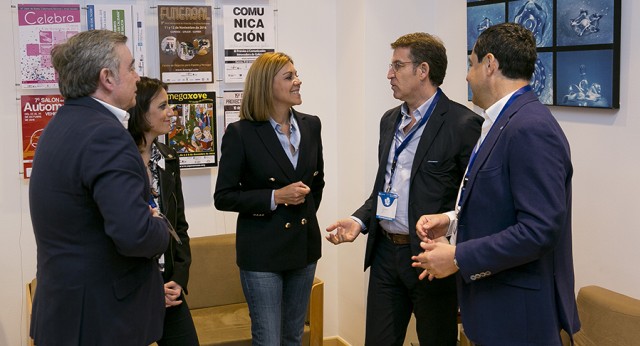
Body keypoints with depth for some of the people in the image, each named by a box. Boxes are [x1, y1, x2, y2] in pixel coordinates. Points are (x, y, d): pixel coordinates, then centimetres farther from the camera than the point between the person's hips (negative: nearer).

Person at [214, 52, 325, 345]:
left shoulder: (310, 125, 4)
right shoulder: (241, 133, -12)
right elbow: (223, 197, -11)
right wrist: (275, 197, -19)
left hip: (304, 245, 5)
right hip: (263, 251, -5)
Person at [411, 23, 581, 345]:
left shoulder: (531, 128, -21)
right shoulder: (504, 122, 9)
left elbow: (539, 229, -25)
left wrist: (459, 257, -20)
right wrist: (452, 220, 4)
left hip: (517, 313, -9)